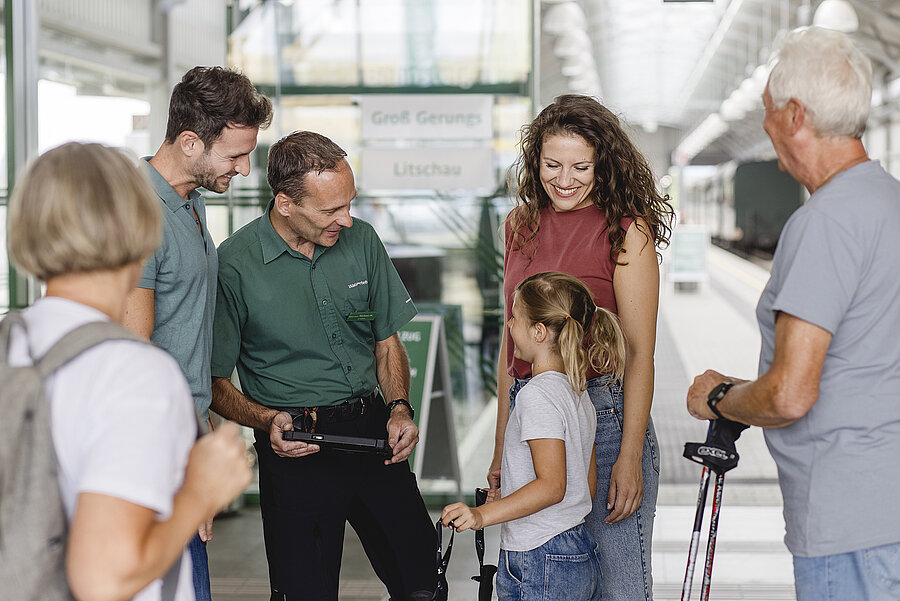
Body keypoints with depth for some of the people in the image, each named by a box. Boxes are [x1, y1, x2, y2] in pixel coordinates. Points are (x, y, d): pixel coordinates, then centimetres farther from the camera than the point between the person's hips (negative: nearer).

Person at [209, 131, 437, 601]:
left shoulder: (361, 240, 3)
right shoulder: (234, 265, -11)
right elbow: (215, 383, -5)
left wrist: (399, 408, -4)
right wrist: (268, 420, -22)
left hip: (374, 430, 4)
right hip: (296, 443, -4)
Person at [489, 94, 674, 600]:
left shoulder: (626, 230, -8)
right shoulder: (522, 224, 9)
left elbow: (640, 353, -10)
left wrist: (630, 458, -15)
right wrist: (501, 446, 14)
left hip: (603, 414, -5)